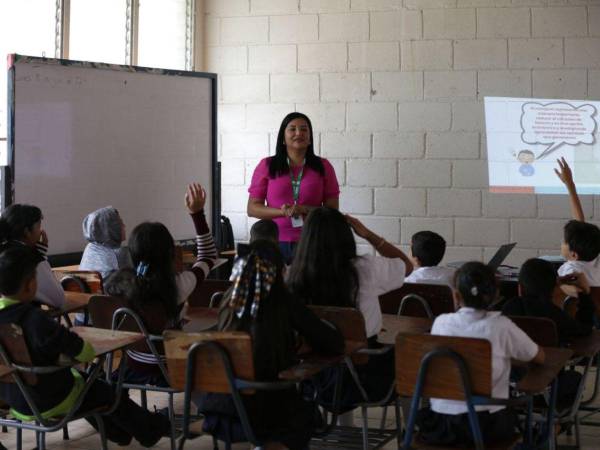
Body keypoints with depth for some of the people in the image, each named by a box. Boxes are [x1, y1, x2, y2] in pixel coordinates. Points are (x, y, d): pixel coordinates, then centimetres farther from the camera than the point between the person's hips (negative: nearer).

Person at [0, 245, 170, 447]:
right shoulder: (35, 320, -33)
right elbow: (86, 353, -28)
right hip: (46, 404, -7)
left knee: (81, 378, 32)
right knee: (106, 393, 20)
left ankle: (118, 432, 48)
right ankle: (152, 429, 42)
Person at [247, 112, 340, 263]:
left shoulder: (323, 167, 8)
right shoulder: (267, 166, 6)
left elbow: (333, 209, 6)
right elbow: (252, 208, 4)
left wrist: (305, 210, -12)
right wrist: (282, 212, -12)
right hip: (275, 242, 0)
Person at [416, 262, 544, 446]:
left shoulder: (440, 322, -1)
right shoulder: (501, 326, -7)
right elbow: (539, 357, 8)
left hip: (439, 424, 2)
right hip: (485, 425, -1)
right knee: (509, 416, 31)